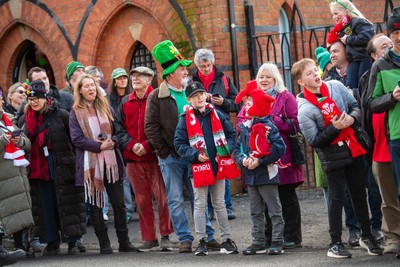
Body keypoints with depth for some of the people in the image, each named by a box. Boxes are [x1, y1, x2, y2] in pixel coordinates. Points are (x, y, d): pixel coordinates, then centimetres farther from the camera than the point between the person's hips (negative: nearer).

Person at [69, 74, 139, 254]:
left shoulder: (105, 107, 13)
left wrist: (112, 141, -8)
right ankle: (104, 244, 8)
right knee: (95, 206, 1)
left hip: (111, 161, 3)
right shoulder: (76, 112, 2)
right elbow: (77, 139, -7)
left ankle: (124, 242, 11)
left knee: (119, 204, 3)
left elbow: (117, 130, 13)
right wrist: (99, 146, -16)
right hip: (90, 163, -3)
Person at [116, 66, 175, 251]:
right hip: (133, 158, 5)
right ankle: (149, 238, 14)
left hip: (156, 155, -5)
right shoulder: (125, 102, 13)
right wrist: (131, 144, -6)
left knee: (162, 196, -5)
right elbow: (120, 128, 11)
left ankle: (165, 236, 2)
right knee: (142, 199, 7)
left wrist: (147, 145, -15)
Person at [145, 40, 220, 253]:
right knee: (176, 200, 0)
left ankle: (208, 236, 12)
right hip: (171, 157, -3)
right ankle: (184, 239, 5)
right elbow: (150, 127, -5)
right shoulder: (156, 97, -3)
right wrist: (164, 152, -10)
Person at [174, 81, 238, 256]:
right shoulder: (185, 119, -4)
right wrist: (196, 155, -17)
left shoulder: (217, 115, 4)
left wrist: (227, 149, -9)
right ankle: (202, 241, 9)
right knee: (200, 205, 3)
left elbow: (231, 134, 9)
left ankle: (226, 239, 18)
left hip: (218, 166, 3)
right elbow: (179, 144, -5)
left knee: (220, 204, 12)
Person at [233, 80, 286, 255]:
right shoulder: (245, 128, 8)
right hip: (250, 176, 7)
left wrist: (260, 161, -22)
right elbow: (237, 149, 11)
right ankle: (258, 242, 21)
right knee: (256, 212, 13)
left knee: (275, 211, 2)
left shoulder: (268, 126, -12)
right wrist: (242, 160, -11)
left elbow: (279, 148, -20)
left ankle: (277, 242, 6)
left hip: (267, 175, -7)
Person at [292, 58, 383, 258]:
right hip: (332, 157, -5)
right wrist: (334, 128, -23)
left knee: (359, 194, 15)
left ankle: (366, 236, 30)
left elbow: (355, 105, 10)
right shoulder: (305, 109, -16)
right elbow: (314, 141, -16)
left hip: (353, 149, 5)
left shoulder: (336, 86, -2)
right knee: (337, 198, 0)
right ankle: (335, 244, 10)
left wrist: (352, 117, -11)